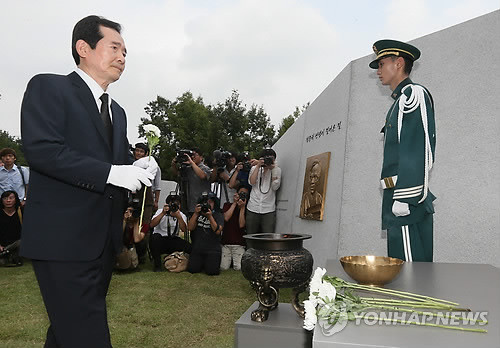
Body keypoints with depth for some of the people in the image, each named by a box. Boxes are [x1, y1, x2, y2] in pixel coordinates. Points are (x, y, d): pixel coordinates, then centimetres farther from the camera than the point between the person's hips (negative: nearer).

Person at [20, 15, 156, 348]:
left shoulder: (117, 111, 19)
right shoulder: (49, 87, -4)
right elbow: (41, 149, -18)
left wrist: (139, 170, -4)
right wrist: (111, 172, -23)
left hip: (105, 239, 8)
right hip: (64, 237, -7)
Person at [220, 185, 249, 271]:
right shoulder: (227, 205, 9)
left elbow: (241, 225, -10)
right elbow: (226, 218, -10)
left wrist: (242, 207, -11)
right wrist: (234, 203, -7)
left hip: (239, 244, -1)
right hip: (225, 243, 1)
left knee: (238, 268, -15)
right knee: (224, 267, -10)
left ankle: (235, 259, 16)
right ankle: (229, 258, 20)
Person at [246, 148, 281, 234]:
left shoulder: (277, 170, 9)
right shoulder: (254, 168, 12)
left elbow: (275, 187, -5)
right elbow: (251, 182, -7)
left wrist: (273, 169, -7)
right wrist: (258, 166, -7)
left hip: (269, 210, -1)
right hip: (253, 208, 1)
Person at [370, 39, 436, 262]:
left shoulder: (413, 94, -5)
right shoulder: (401, 101, 24)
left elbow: (417, 149, -16)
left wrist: (404, 198, -21)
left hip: (407, 199, -10)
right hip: (399, 196, 10)